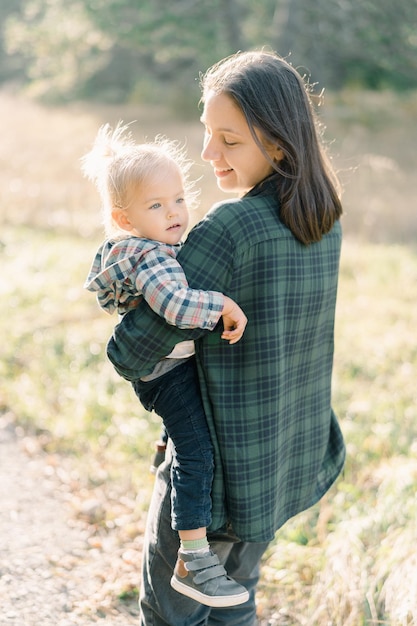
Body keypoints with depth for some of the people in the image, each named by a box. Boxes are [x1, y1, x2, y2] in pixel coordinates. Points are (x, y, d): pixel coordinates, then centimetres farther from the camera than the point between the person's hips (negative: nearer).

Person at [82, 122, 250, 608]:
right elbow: (176, 304, -46)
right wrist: (224, 305, -36)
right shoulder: (150, 258, -28)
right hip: (170, 371, -11)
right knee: (196, 454, -12)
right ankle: (194, 562, -8)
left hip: (183, 363, 11)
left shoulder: (159, 248, 5)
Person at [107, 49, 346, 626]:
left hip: (223, 465, -7)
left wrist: (123, 354, -1)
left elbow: (133, 353, -24)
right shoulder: (326, 220, -3)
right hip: (296, 453, 7)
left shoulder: (228, 228, -27)